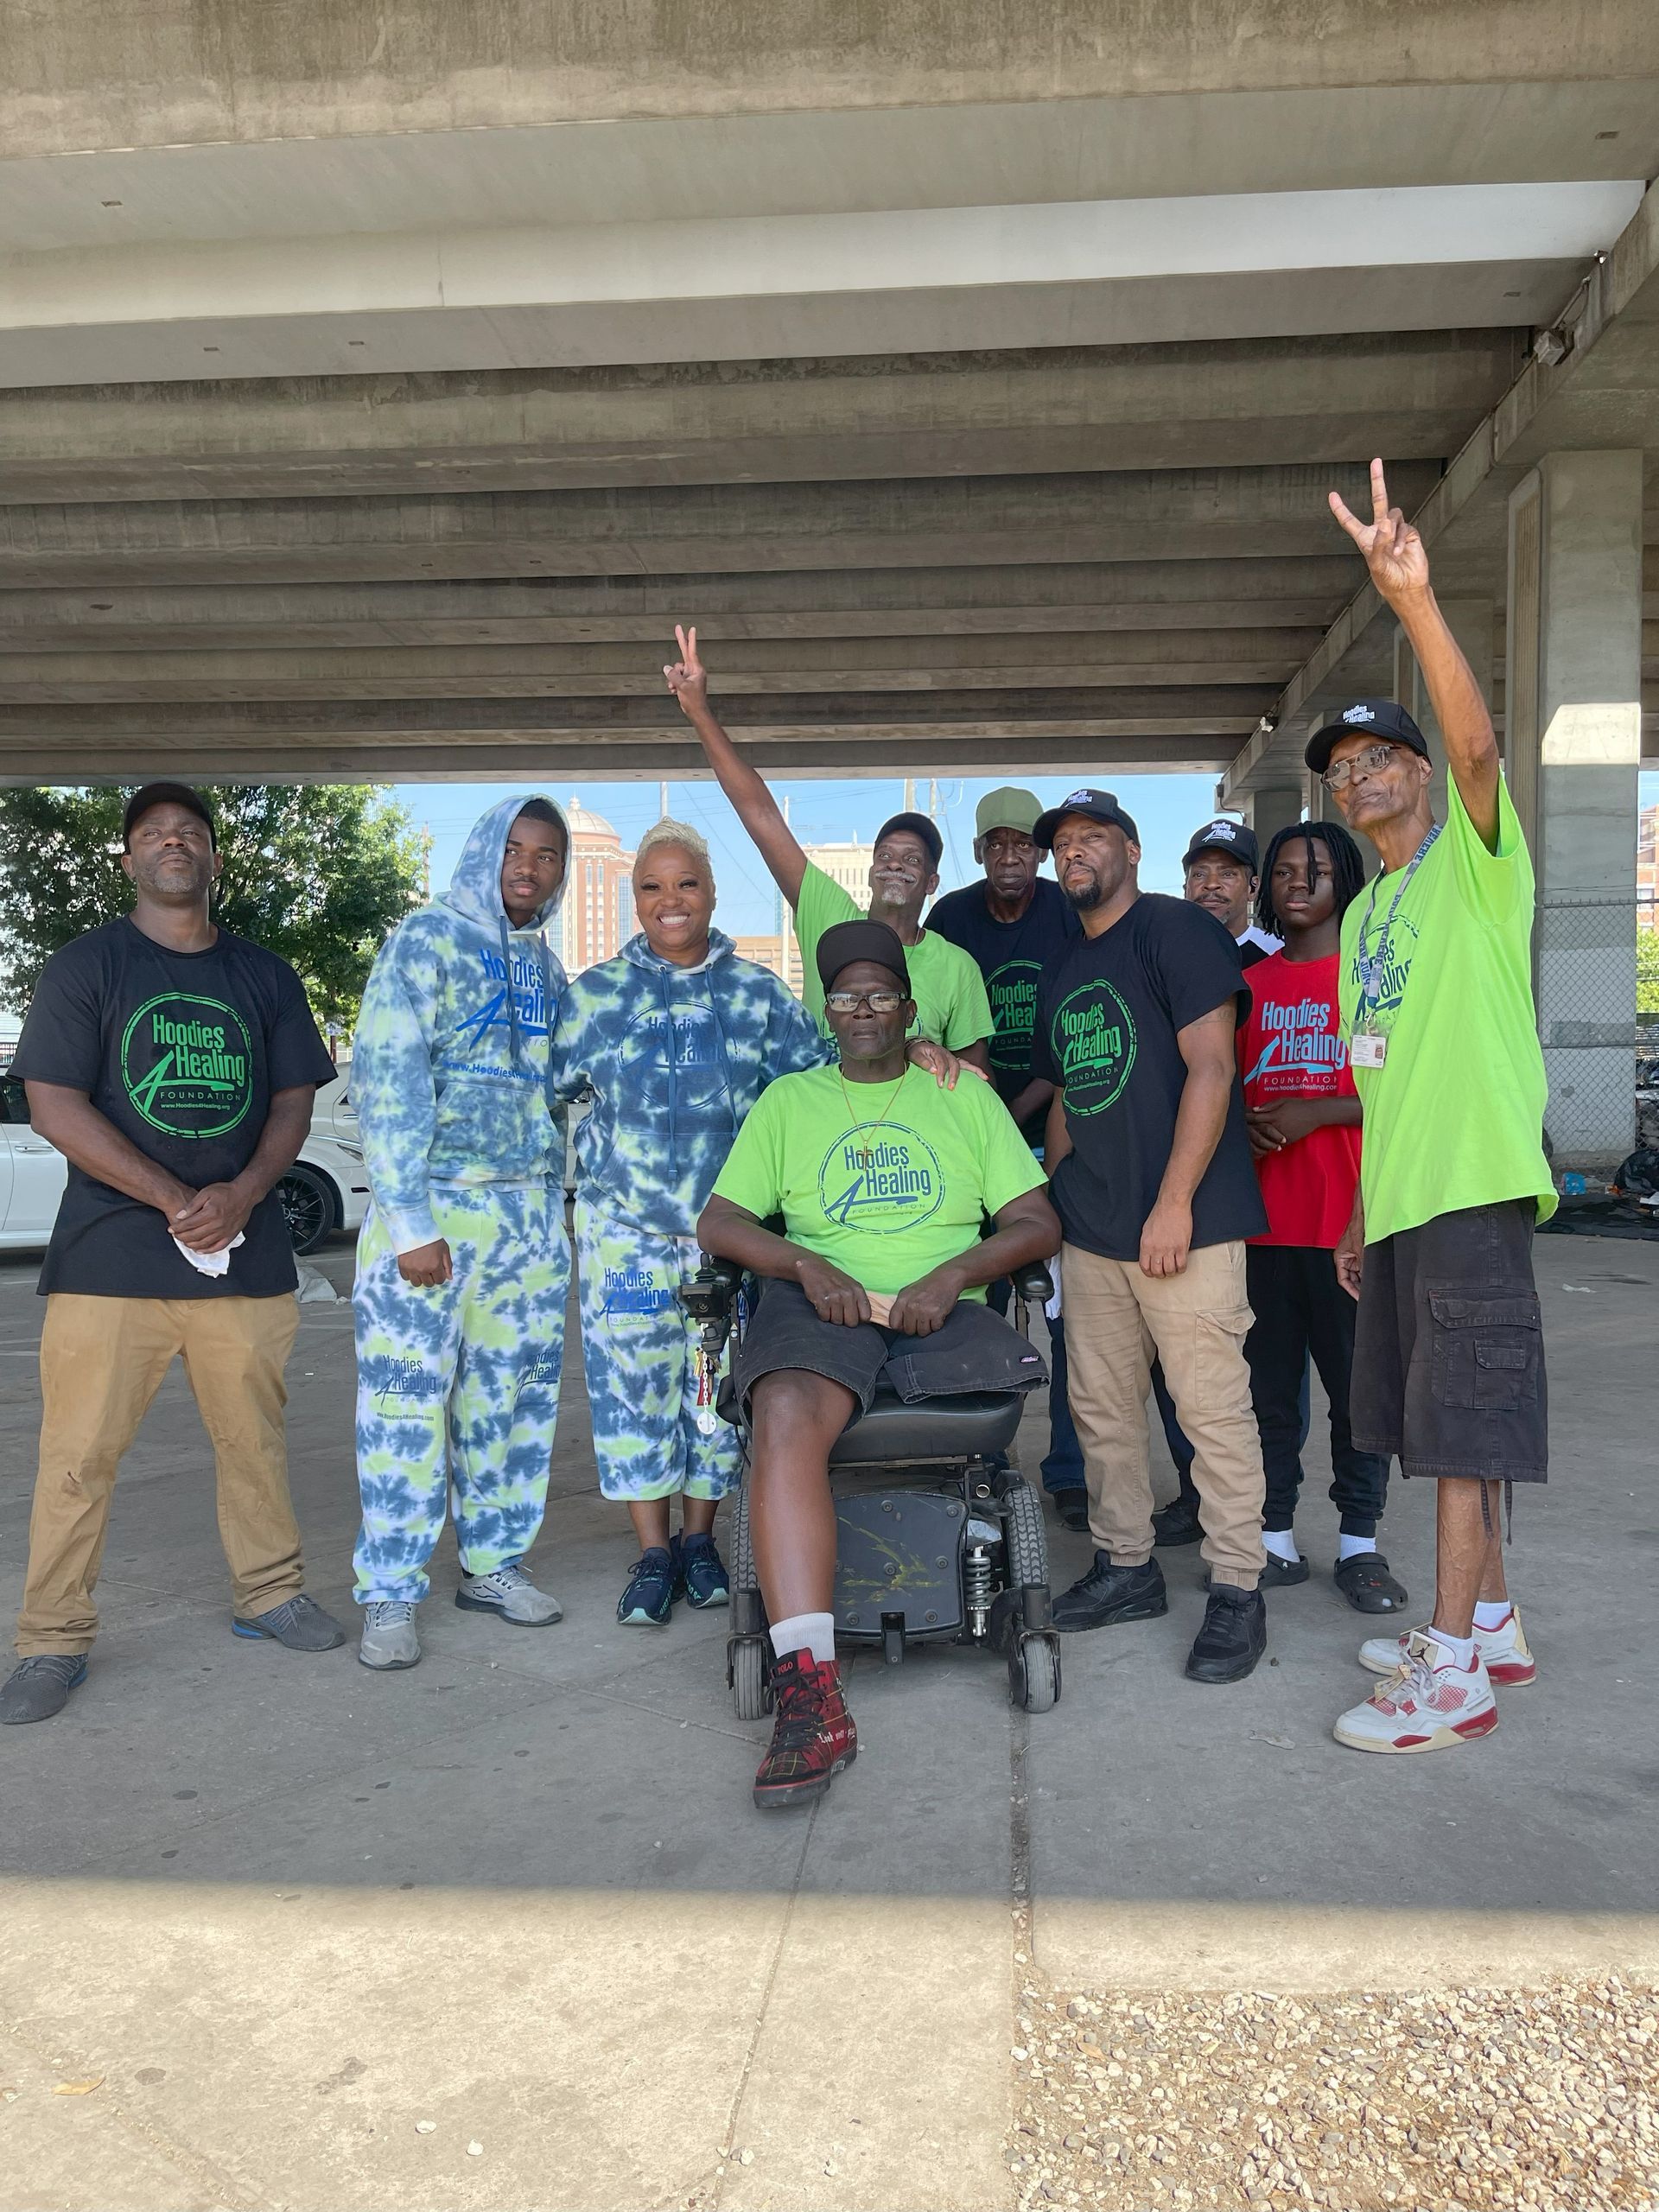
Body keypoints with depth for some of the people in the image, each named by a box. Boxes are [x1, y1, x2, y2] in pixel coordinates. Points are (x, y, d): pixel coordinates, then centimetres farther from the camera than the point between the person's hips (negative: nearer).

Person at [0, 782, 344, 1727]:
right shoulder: (86, 966, 2)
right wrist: (174, 1202, -13)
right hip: (112, 1254, -2)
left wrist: (240, 1195, -10)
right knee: (80, 1454, 0)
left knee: (257, 1438, 9)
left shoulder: (265, 975, 12)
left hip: (247, 1250, 3)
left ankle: (270, 1592, 26)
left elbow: (295, 1101, 9)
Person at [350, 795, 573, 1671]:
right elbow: (387, 1079, -13)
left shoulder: (545, 964, 14)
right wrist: (410, 1222, -18)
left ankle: (493, 1564, 23)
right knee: (407, 1398, -4)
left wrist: (554, 1211, 13)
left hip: (530, 1214, 6)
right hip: (431, 1208, -6)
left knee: (513, 1397, 10)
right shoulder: (426, 941, -5)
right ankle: (390, 1596, 6)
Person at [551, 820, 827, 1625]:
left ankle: (699, 1538, 24)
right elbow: (542, 1089, 10)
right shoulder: (596, 994, 4)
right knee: (633, 1383, 0)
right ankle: (653, 1552, 14)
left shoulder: (758, 994, 5)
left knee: (717, 1382, 6)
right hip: (625, 1227, 0)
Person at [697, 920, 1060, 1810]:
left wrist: (953, 1275, -10)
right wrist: (807, 1265, -8)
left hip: (941, 1304, 2)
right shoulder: (789, 1100, 21)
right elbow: (718, 1222, 12)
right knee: (785, 1418, -34)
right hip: (820, 1302, -1)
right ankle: (810, 1698, -41)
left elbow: (1037, 1220, 10)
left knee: (1017, 1370, -31)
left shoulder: (964, 1095, 20)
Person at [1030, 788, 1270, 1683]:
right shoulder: (1062, 974, 19)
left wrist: (1174, 1202, -18)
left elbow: (1210, 1067, -13)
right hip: (1091, 1231, 8)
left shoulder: (1177, 930, -5)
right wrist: (1047, 1202, 15)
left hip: (1181, 1222, -8)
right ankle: (1126, 1567, 26)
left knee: (1212, 1407, -4)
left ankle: (1236, 1591, 8)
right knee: (1101, 1405, 12)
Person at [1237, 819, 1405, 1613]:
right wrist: (1242, 1127, -3)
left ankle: (1359, 1543, 16)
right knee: (1268, 1383, 8)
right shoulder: (1249, 982, 13)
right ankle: (1276, 1539, 19)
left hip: (1351, 1213, -3)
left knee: (1358, 1382, 3)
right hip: (1263, 1214, 4)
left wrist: (1315, 1112, -15)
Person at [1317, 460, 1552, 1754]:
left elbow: (1476, 740, -24)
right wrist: (1360, 1211, 17)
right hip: (1397, 1196, 8)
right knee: (1443, 1424, 14)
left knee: (1465, 1425, -5)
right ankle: (1490, 1623, 27)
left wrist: (1414, 598, -36)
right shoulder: (1362, 914, 18)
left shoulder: (1475, 855, -3)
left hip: (1474, 1187, -8)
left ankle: (1455, 1671, 3)